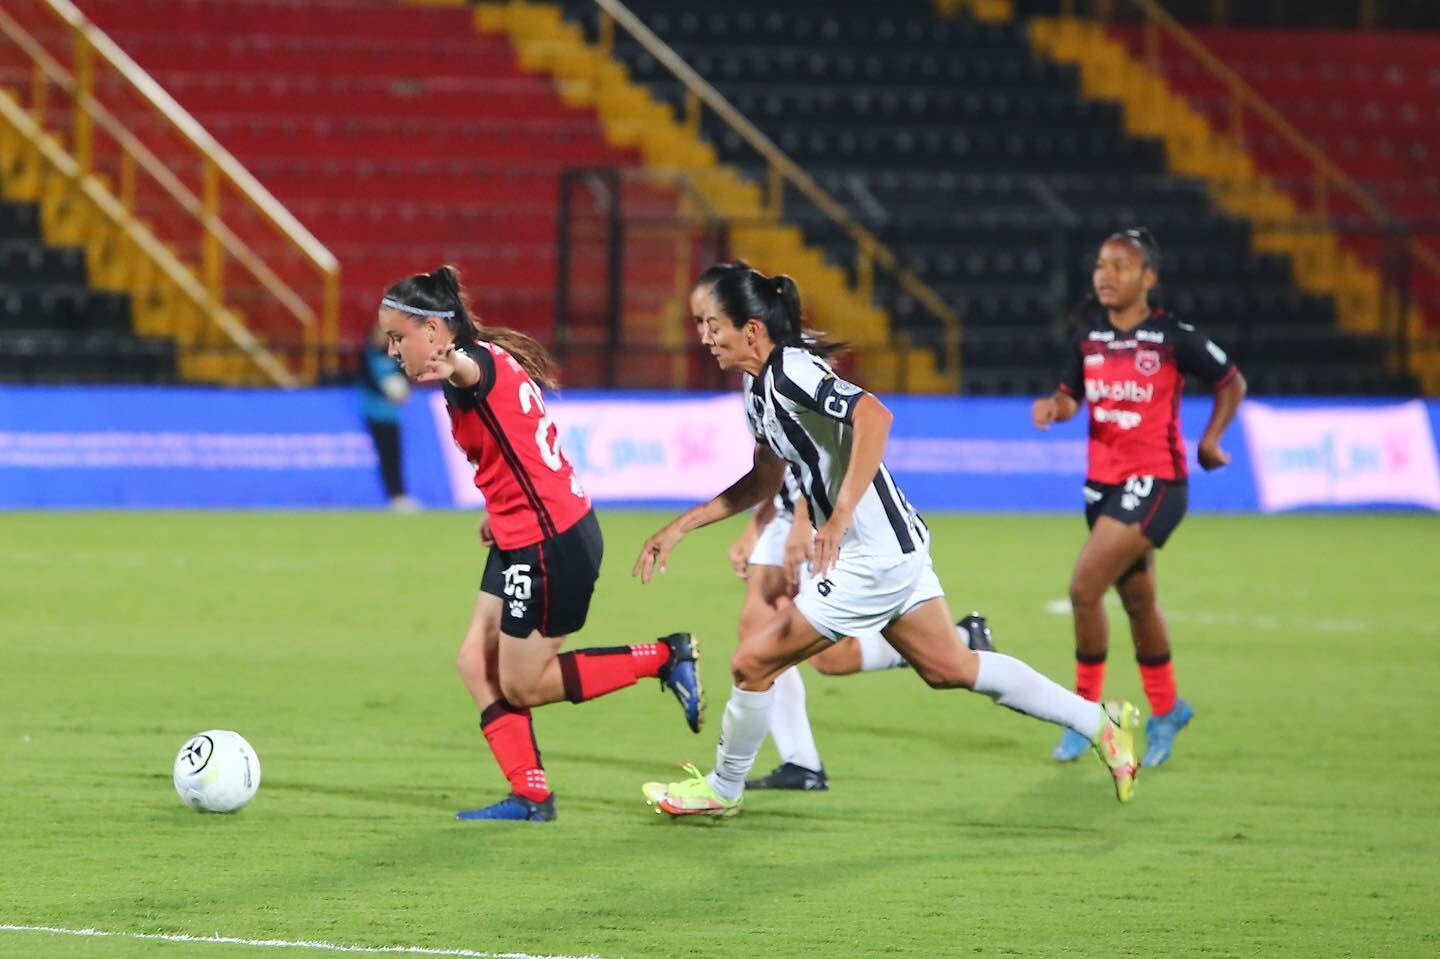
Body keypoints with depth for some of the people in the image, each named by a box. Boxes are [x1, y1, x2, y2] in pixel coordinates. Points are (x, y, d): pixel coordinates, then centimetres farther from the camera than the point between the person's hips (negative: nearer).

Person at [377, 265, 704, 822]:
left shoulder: (480, 360, -18)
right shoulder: (490, 359, 13)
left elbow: (470, 368, -46)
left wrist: (450, 366, -70)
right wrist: (500, 514, 19)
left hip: (552, 543, -10)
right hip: (527, 539, 10)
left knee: (521, 686, -1)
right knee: (476, 665, 8)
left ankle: (666, 657, 7)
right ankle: (531, 795, 7)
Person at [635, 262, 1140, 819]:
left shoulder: (791, 372, -19)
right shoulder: (761, 390, 12)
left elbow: (873, 416, -35)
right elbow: (763, 482, 25)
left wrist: (840, 518, -38)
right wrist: (679, 528, 21)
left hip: (872, 558, -10)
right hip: (893, 545, 10)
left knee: (753, 662, 0)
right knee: (949, 668, 17)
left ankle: (722, 789, 19)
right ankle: (1099, 722, 20)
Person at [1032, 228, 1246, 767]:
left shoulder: (1173, 339, -10)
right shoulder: (1089, 339, 4)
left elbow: (1232, 383, 3)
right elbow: (1072, 395, 13)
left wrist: (1211, 439, -6)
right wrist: (1055, 407, -10)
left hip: (1153, 482, -6)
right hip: (1103, 480, 6)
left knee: (1085, 587, -17)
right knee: (1137, 601, 17)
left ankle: (1086, 709, -3)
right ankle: (1166, 711, 35)